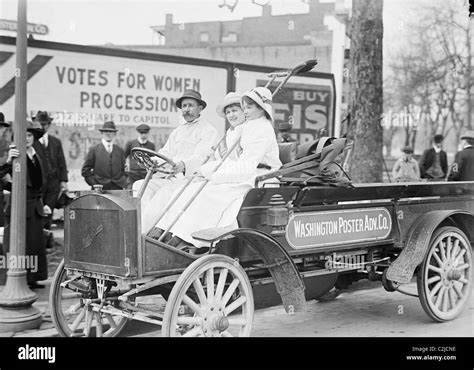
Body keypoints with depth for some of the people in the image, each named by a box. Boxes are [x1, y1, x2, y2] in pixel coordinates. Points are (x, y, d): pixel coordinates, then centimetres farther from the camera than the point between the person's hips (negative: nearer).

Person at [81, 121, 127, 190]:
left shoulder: (120, 151, 13)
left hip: (117, 188, 3)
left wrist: (123, 183, 3)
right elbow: (85, 170, 4)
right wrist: (94, 183, -5)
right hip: (99, 189, -2)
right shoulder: (94, 150, 4)